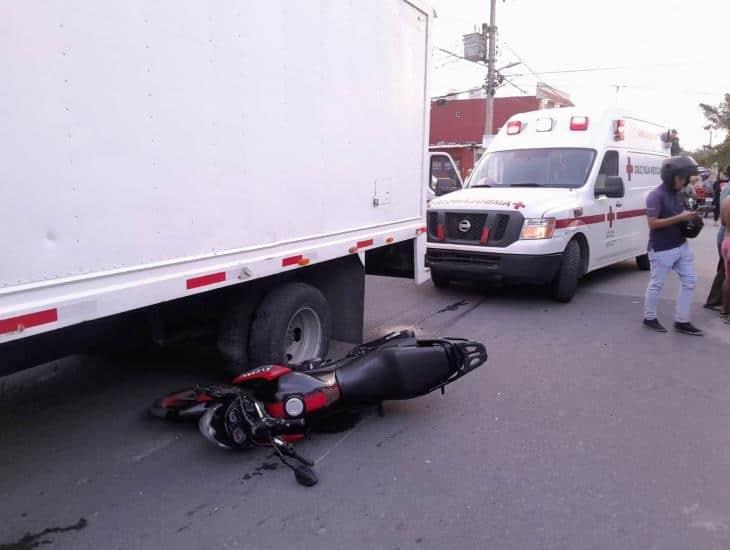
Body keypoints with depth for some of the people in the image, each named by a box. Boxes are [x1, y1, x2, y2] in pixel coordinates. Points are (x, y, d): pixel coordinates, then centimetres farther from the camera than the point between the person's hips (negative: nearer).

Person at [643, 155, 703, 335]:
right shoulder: (656, 196, -17)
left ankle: (681, 321, 18)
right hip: (662, 249, -9)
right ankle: (649, 318, 20)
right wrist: (680, 218, -25)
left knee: (689, 281, 10)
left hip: (681, 246, 9)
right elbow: (653, 223, -22)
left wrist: (690, 217, 2)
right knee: (657, 285, 3)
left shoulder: (678, 194, 9)